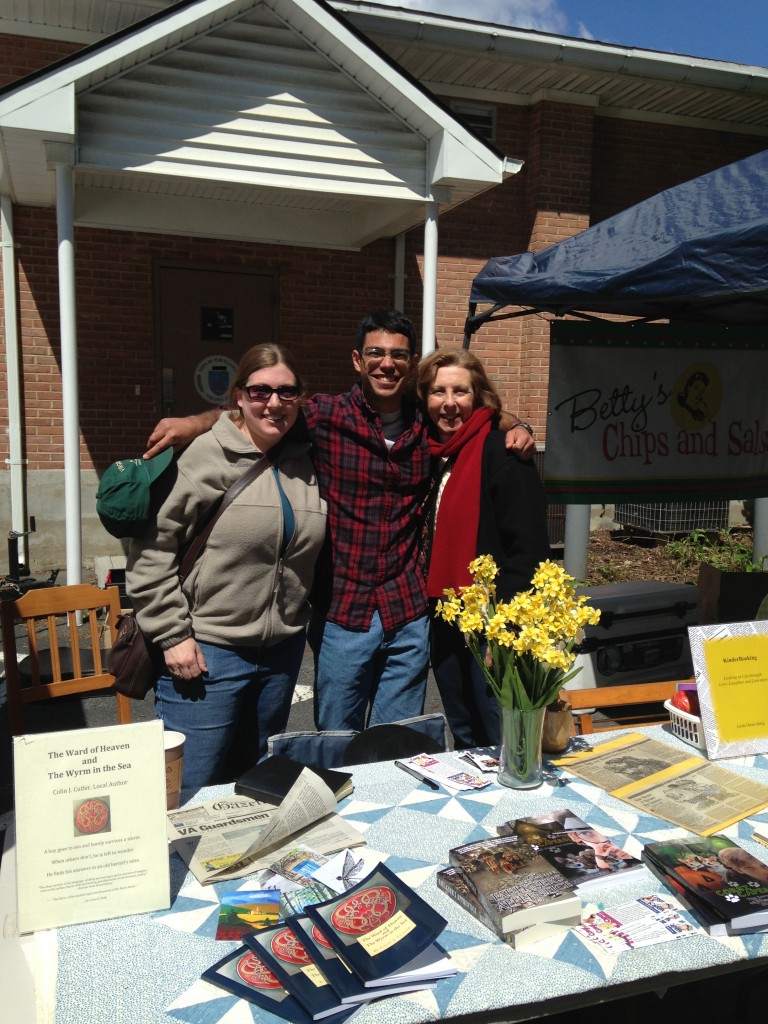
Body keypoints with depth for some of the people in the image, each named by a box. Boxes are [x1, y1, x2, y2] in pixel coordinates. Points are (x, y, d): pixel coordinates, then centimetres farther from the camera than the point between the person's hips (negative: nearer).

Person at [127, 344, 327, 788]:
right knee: (195, 790, 5)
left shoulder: (305, 461, 6)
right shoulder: (209, 456, -12)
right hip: (208, 651, -5)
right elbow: (152, 547, -12)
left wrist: (308, 623, 10)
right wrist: (173, 635, -13)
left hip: (283, 648, 6)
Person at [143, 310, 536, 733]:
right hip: (342, 614, -2)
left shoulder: (429, 424, 5)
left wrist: (512, 424, 4)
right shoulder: (325, 416, -5)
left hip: (409, 617, 2)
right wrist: (196, 422, -19)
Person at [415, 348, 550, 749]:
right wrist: (431, 604, 9)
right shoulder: (430, 453, 10)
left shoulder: (501, 452, -12)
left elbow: (528, 548, -17)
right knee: (464, 738, 20)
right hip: (443, 619, 8)